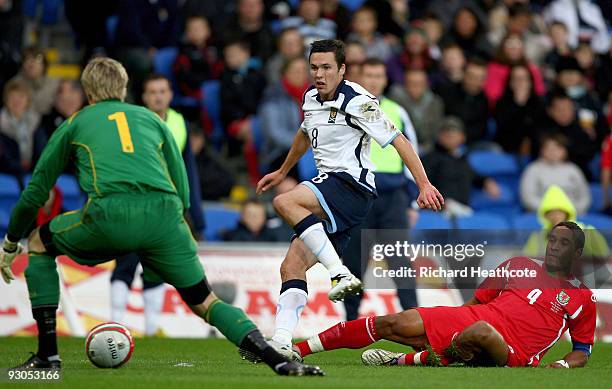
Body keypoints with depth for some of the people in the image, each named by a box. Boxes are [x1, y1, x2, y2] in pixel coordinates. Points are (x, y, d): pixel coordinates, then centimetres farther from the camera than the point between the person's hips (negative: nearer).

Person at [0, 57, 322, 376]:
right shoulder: (151, 118, 32)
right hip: (165, 215, 2)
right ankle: (277, 360, -9)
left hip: (108, 216, -2)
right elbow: (183, 193, 28)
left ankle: (48, 353, 19)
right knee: (204, 303, 13)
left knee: (39, 242, 25)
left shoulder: (75, 124, 27)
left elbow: (35, 192, 31)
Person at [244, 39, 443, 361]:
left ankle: (341, 274, -34)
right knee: (291, 267, -3)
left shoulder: (357, 101, -11)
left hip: (352, 186, -8)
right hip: (328, 186, 8)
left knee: (285, 203, -30)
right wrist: (282, 172, 48)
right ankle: (281, 343, -11)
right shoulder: (311, 98, 14)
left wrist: (424, 185, -21)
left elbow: (398, 141, -13)